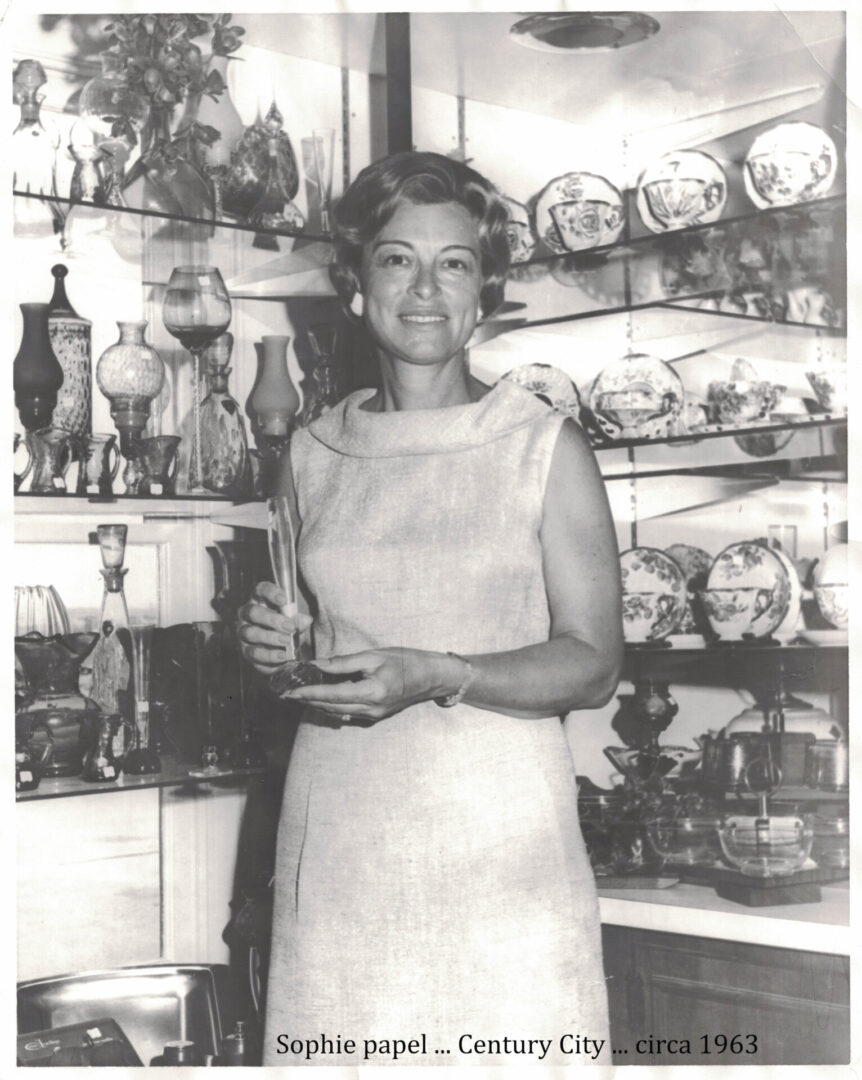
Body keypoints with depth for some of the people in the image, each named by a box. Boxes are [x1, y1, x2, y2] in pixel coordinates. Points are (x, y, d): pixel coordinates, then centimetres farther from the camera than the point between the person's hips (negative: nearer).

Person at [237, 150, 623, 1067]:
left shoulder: (545, 448, -1)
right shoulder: (311, 456, 10)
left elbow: (593, 663, -4)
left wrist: (434, 676, -18)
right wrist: (271, 645, -1)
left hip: (497, 830, -3)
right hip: (337, 832, 3)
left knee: (509, 1049, -3)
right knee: (336, 1047, 4)